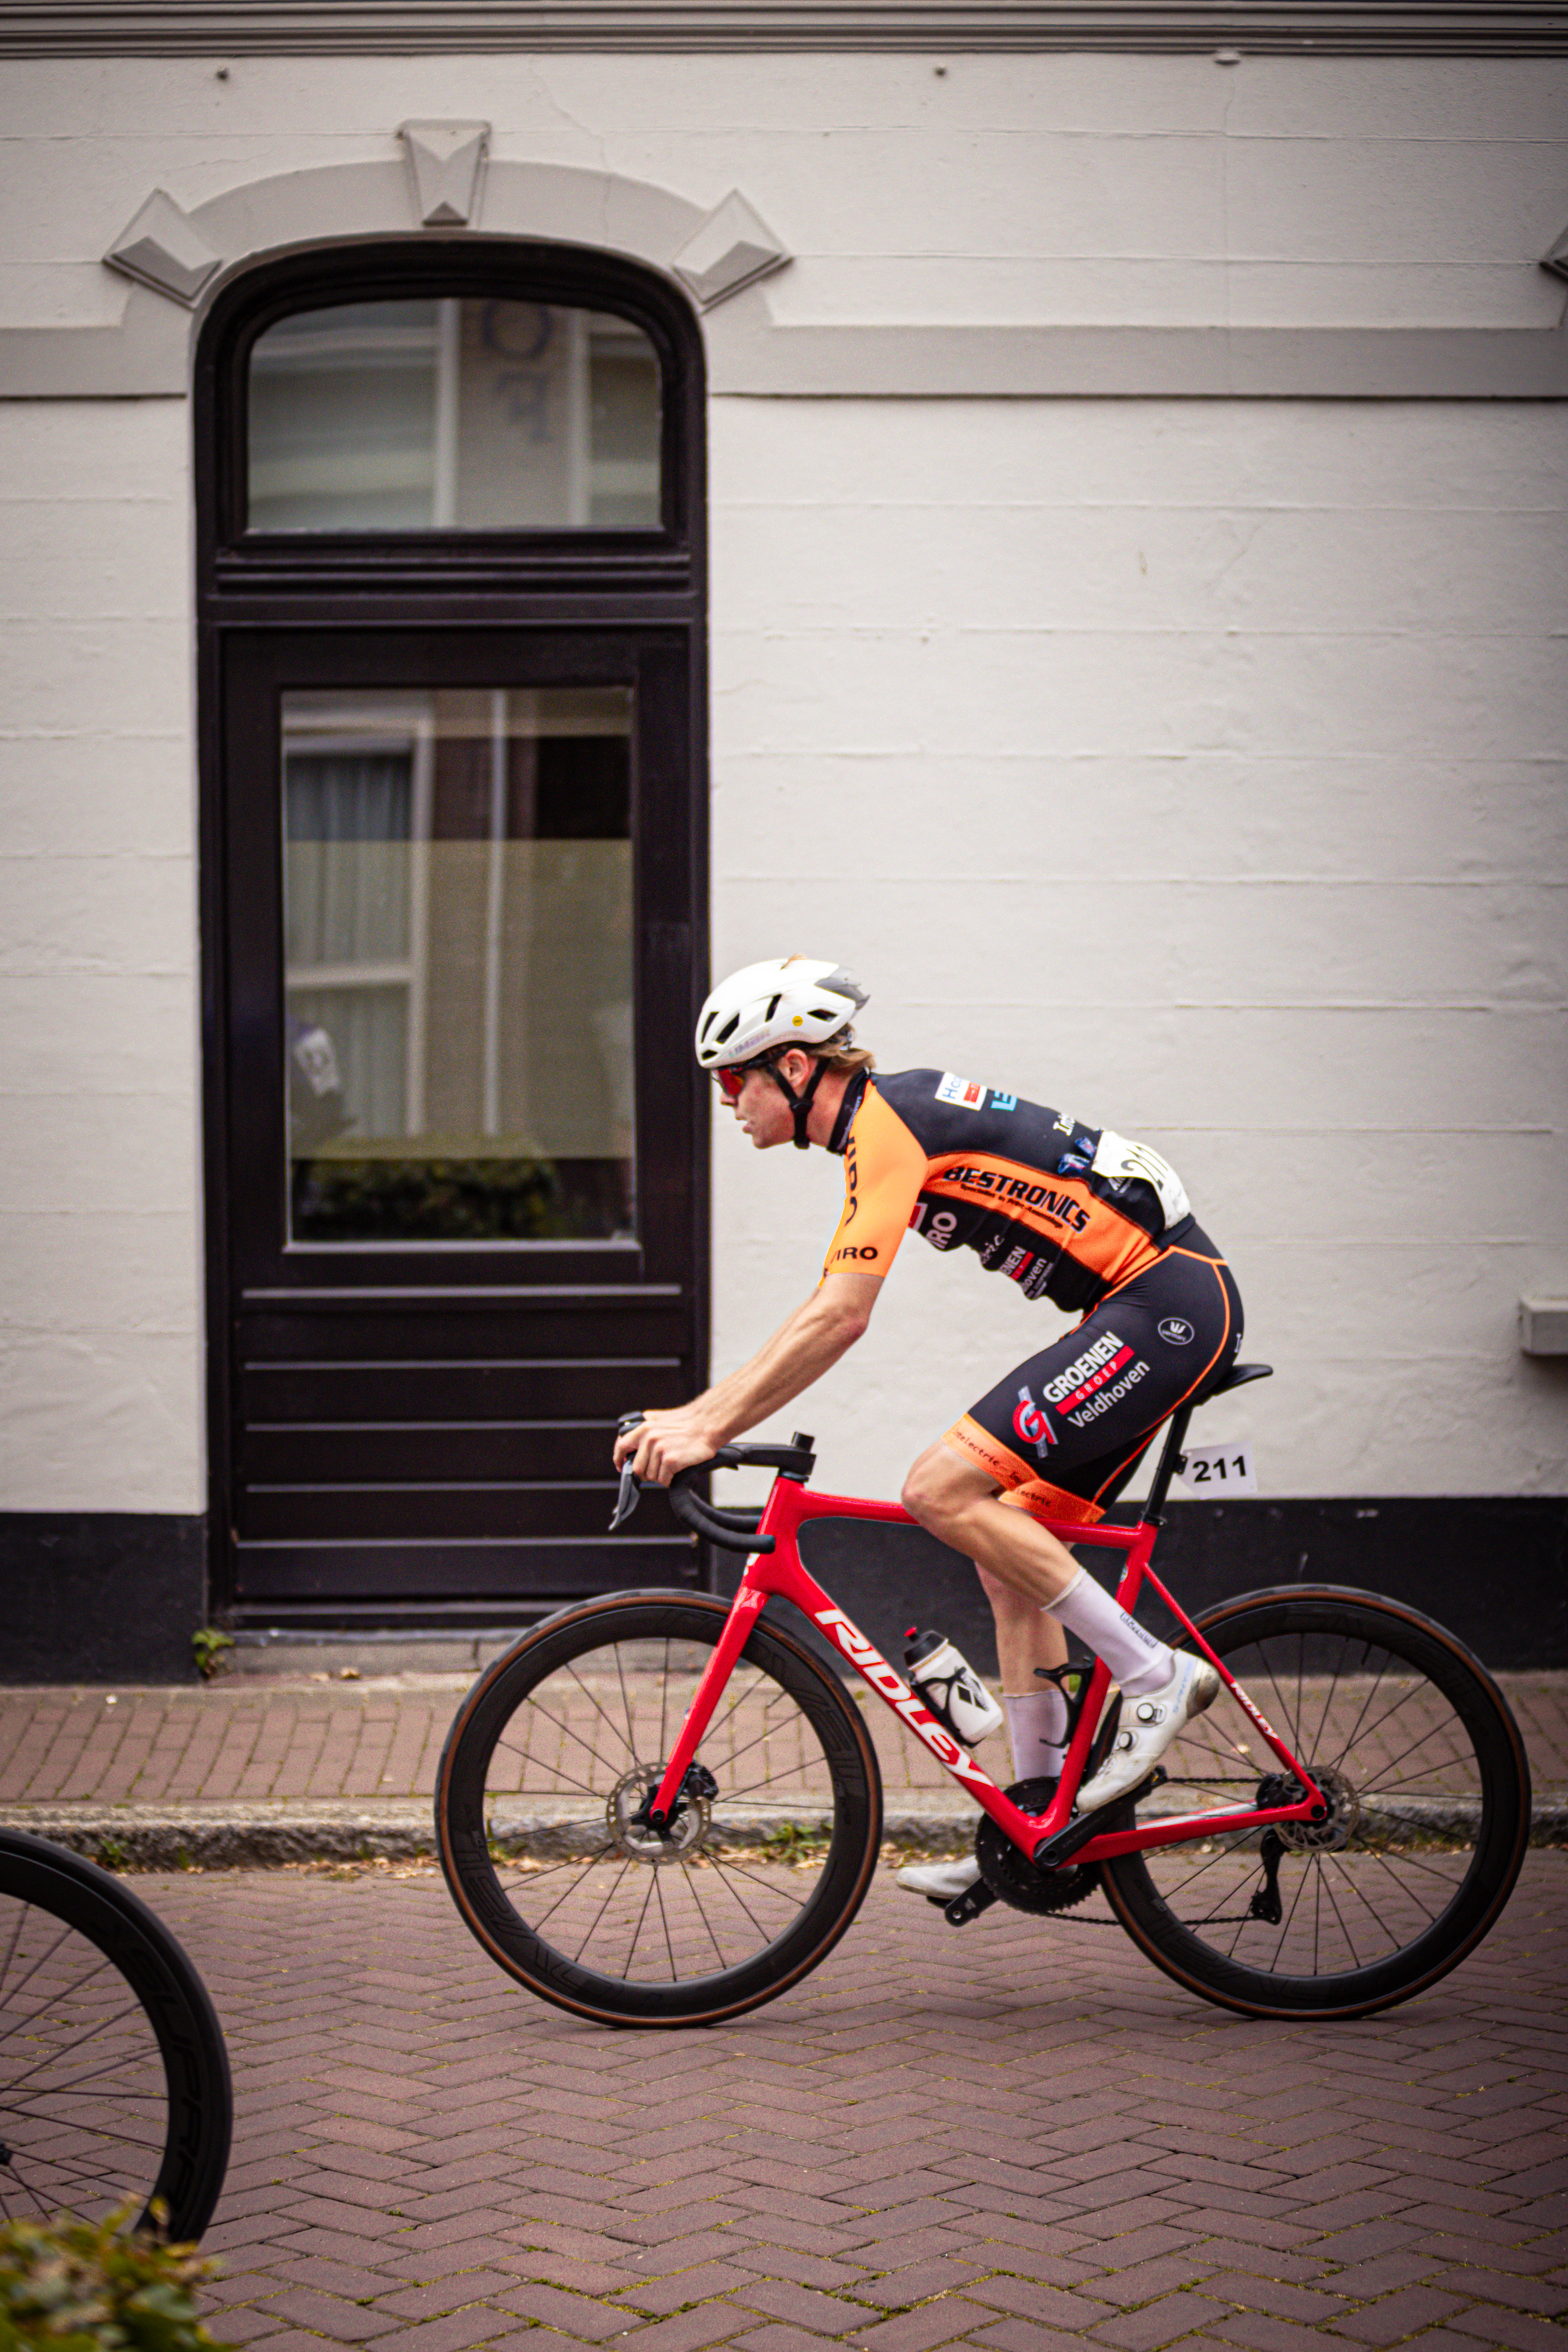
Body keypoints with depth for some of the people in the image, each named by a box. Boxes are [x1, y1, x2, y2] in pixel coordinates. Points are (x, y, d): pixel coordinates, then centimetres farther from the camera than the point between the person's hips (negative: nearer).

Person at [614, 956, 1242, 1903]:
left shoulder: (887, 1122, -14)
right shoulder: (886, 1119, 17)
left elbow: (839, 1318, -22)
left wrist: (711, 1427, -21)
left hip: (1168, 1301, -10)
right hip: (1162, 1305, 10)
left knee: (943, 1489, -16)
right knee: (1010, 1548, 10)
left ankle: (1155, 1673, -9)